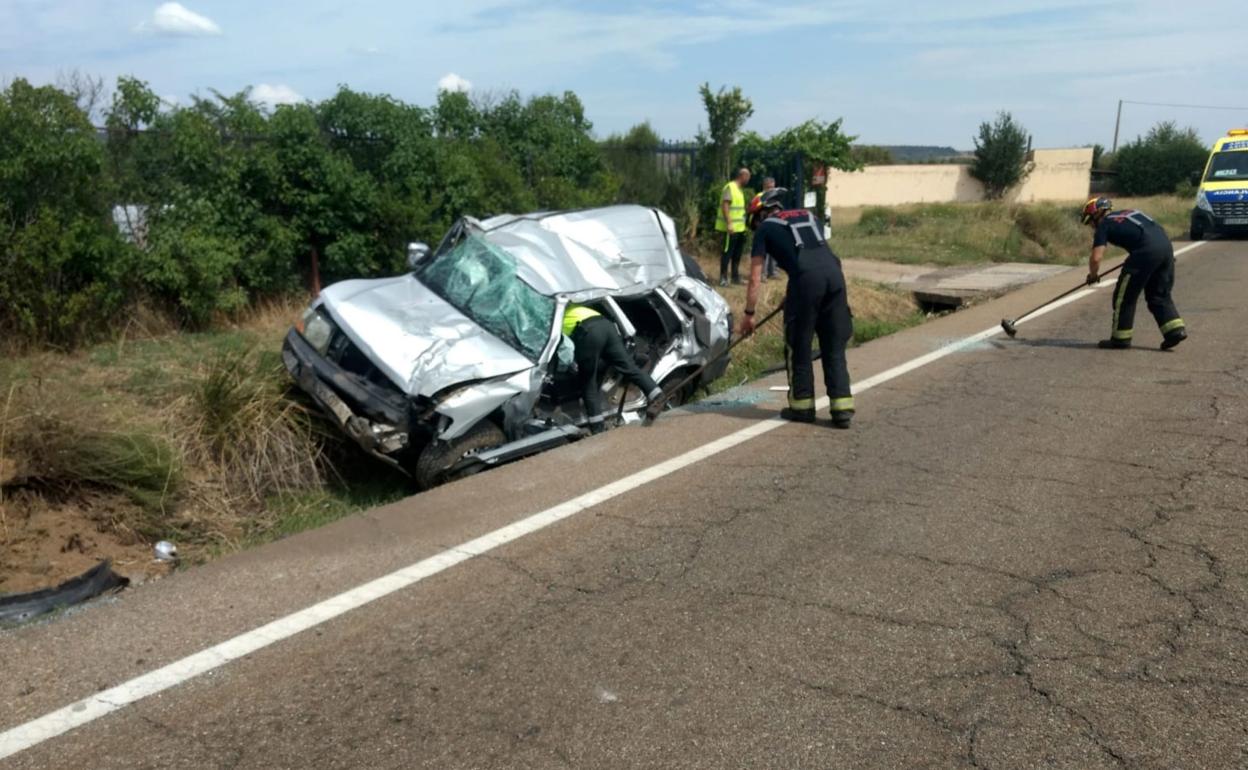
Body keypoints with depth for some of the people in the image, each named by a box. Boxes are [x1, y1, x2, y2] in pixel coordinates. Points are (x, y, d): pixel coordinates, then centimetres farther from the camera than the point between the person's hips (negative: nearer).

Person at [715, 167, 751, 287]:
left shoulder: (739, 189, 17)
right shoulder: (730, 187, -12)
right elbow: (725, 206, -19)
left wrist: (743, 225, 24)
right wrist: (729, 224, -25)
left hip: (740, 228, 9)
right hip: (731, 228, -9)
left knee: (737, 253, 13)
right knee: (727, 252, -6)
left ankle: (735, 277, 20)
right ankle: (723, 278, -2)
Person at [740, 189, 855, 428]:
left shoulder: (765, 228, 16)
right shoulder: (808, 216, 31)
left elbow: (755, 278, 13)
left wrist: (749, 314, 19)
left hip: (806, 278, -5)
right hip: (834, 273, 5)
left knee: (799, 346, 10)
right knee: (835, 347, 10)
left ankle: (802, 406, 17)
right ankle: (842, 408, 8)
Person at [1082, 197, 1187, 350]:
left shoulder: (1104, 225, 6)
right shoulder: (1127, 212, 28)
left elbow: (1096, 257, -3)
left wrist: (1093, 275, 17)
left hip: (1147, 251, -8)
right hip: (1166, 245, 8)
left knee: (1125, 295, 5)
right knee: (1159, 294, 20)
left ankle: (1120, 338, 12)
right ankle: (1175, 330, 12)